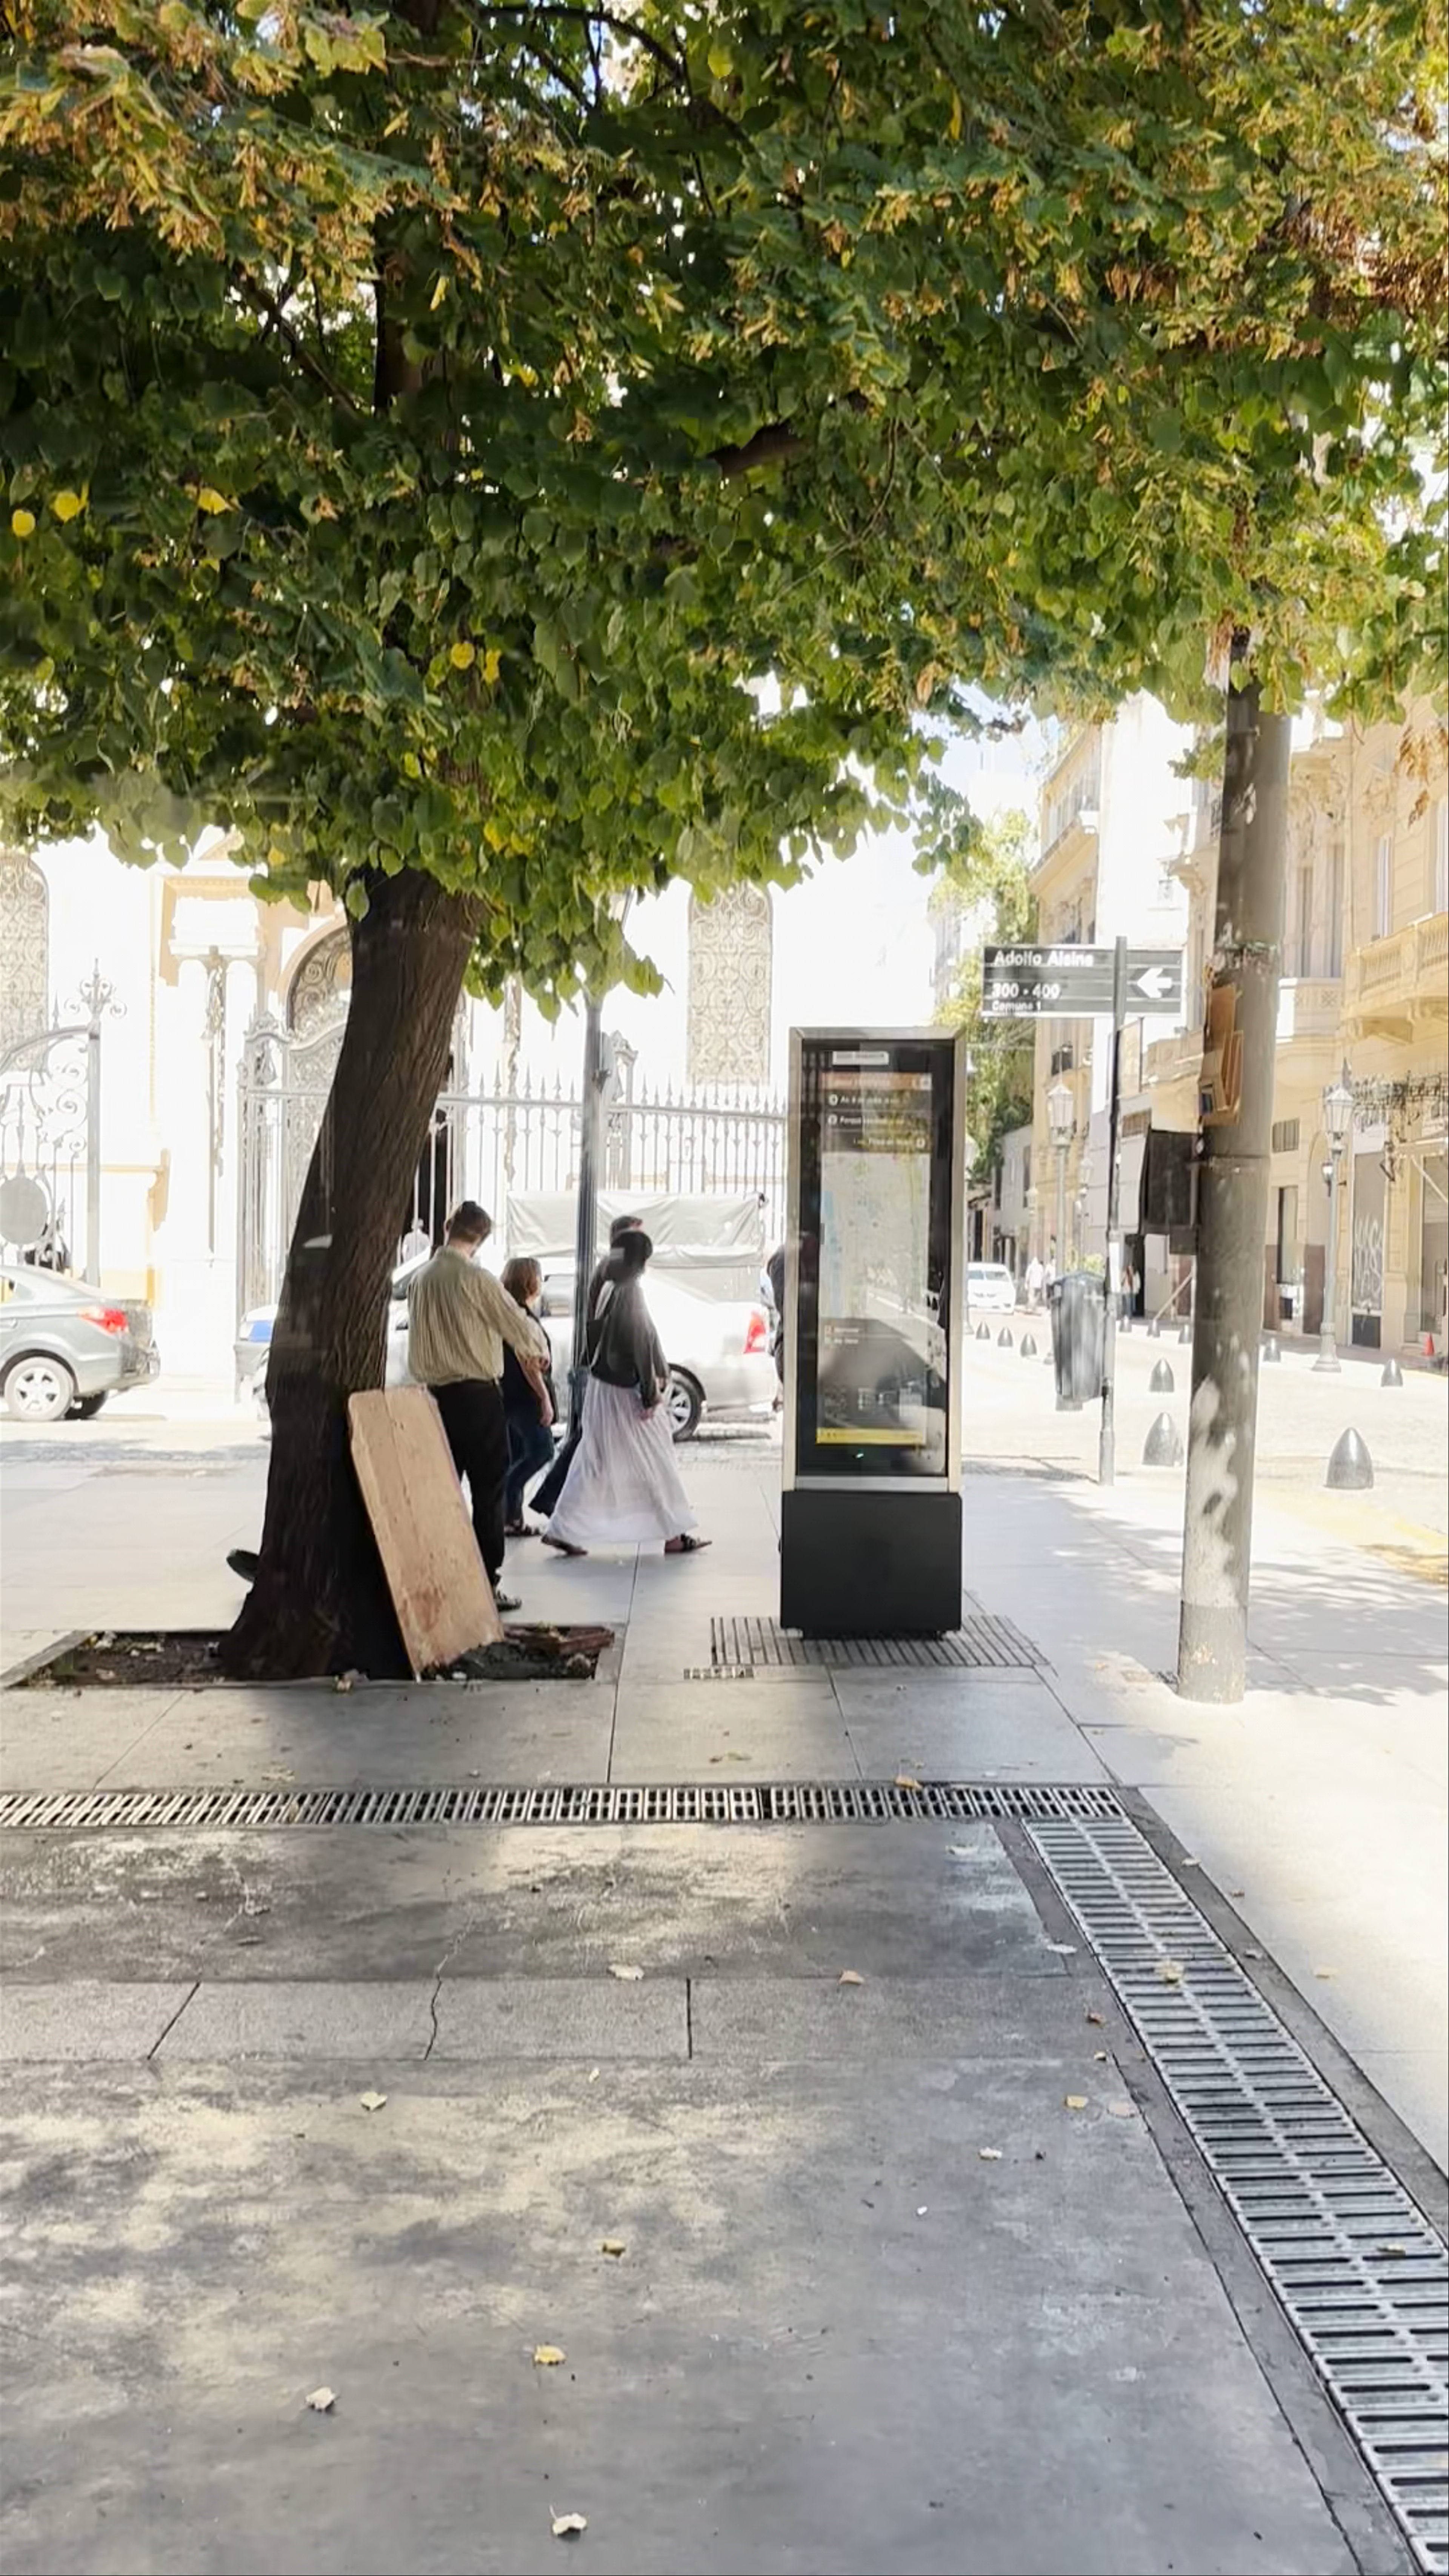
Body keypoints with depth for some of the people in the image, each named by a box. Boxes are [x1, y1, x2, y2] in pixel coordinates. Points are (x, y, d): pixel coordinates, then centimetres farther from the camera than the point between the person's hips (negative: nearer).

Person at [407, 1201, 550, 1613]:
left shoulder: (420, 1279, 6)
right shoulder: (476, 1278, -14)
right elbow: (517, 1323, -8)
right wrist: (540, 1350, 11)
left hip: (437, 1393, 6)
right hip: (477, 1393, -6)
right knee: (489, 1490, 0)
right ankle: (487, 1582, 0)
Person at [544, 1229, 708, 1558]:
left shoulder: (608, 1288, 7)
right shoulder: (629, 1291, -18)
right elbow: (640, 1344, -19)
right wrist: (650, 1395, -16)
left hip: (602, 1386, 8)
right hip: (624, 1392, -8)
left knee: (594, 1463, 12)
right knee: (654, 1461, 3)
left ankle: (563, 1531, 10)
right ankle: (674, 1535, 11)